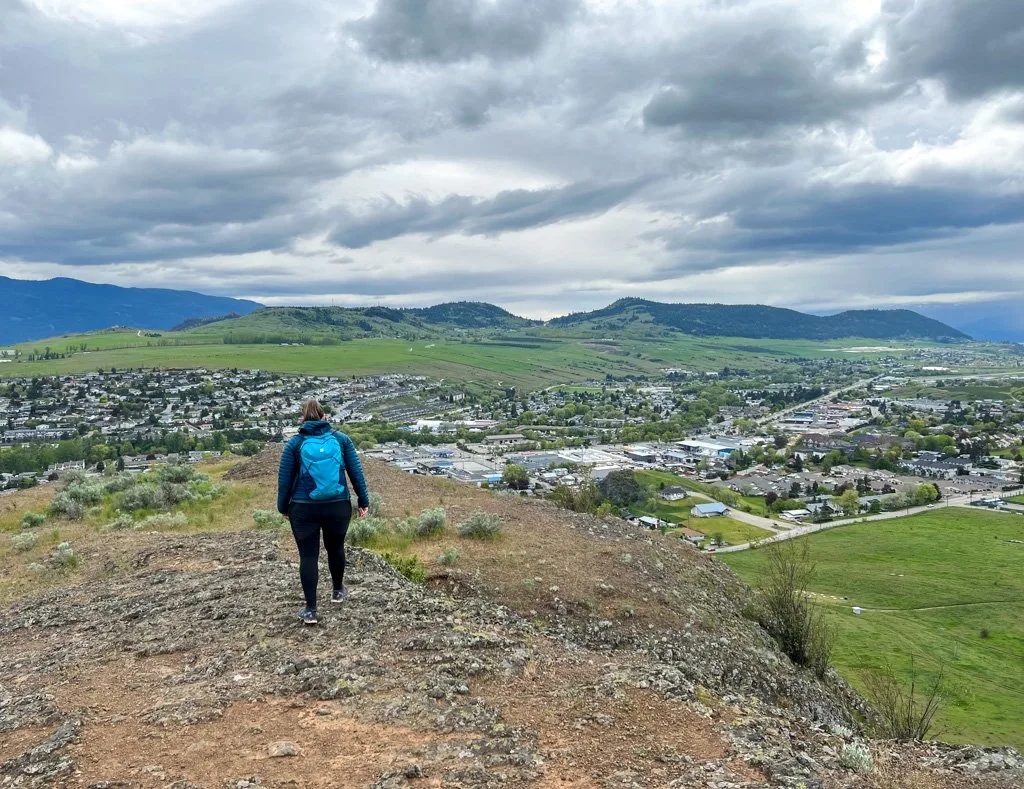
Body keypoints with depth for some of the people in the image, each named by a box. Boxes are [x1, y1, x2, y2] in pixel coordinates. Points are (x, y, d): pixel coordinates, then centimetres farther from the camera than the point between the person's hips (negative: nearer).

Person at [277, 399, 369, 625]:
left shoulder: (295, 443, -3)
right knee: (335, 548, 22)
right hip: (338, 506, 2)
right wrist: (364, 501, 8)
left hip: (304, 509, -2)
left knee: (308, 555, 4)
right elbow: (356, 471, 1)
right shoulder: (341, 439, 0)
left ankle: (310, 610, 5)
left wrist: (283, 507, 13)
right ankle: (338, 591, 40)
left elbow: (285, 478, 1)